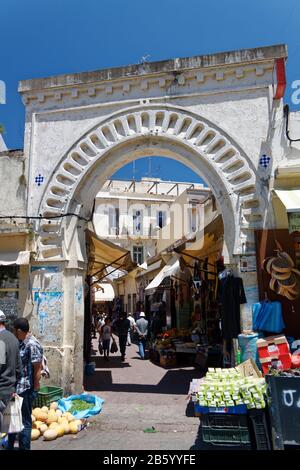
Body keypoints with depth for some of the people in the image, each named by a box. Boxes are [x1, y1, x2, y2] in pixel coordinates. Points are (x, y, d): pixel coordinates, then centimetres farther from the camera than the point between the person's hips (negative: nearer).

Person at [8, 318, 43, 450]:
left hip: (25, 390, -9)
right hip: (15, 388, 9)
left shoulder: (32, 345, -20)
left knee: (25, 421, 6)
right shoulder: (20, 343, 7)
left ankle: (24, 447, 20)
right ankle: (10, 445, 40)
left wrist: (35, 389, -15)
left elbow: (37, 369, -18)